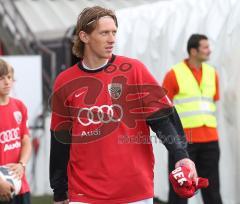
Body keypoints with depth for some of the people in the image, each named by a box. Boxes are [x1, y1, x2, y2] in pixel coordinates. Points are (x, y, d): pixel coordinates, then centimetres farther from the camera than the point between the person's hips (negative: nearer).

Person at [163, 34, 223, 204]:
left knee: (211, 185, 6)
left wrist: (211, 126, 15)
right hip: (183, 140, -5)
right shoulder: (174, 74, -5)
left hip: (209, 140, 5)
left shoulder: (212, 73, 10)